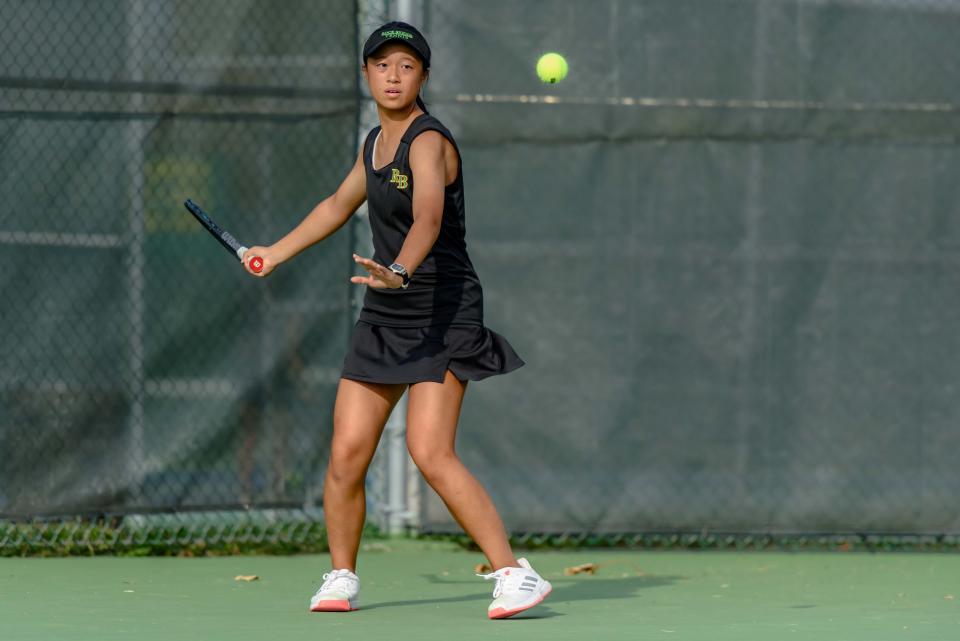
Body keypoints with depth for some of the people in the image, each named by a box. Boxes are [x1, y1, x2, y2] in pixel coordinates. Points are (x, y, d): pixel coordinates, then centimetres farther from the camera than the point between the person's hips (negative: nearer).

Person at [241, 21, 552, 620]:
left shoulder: (429, 142, -15)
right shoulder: (375, 143, 11)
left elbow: (427, 219, -34)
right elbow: (338, 206, 32)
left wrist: (399, 270, -52)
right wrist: (275, 253, 37)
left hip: (444, 313, -7)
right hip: (384, 320, 7)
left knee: (431, 453, -21)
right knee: (346, 454, 1)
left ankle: (515, 574, -19)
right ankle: (342, 580, 18)